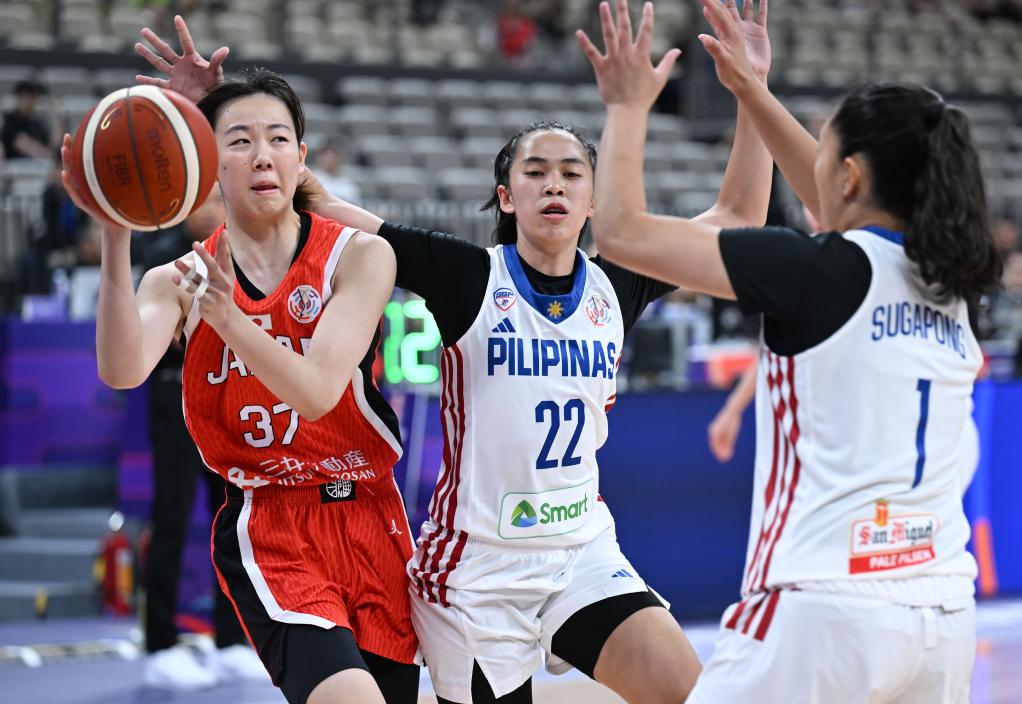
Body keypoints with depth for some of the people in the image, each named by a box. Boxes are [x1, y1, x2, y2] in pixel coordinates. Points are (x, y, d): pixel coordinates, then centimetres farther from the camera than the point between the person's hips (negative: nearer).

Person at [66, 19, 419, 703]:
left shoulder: (360, 255, -4)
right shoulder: (179, 282, 1)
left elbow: (319, 390, -18)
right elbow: (122, 370, -21)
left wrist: (228, 319, -33)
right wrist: (115, 236, -34)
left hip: (367, 517, 2)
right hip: (266, 532, -2)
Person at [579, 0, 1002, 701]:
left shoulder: (822, 272, -8)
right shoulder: (945, 282, 11)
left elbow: (623, 232, -5)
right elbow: (839, 209, 32)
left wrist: (629, 106, 10)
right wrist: (749, 89, 35)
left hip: (826, 611, -7)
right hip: (944, 615, 7)